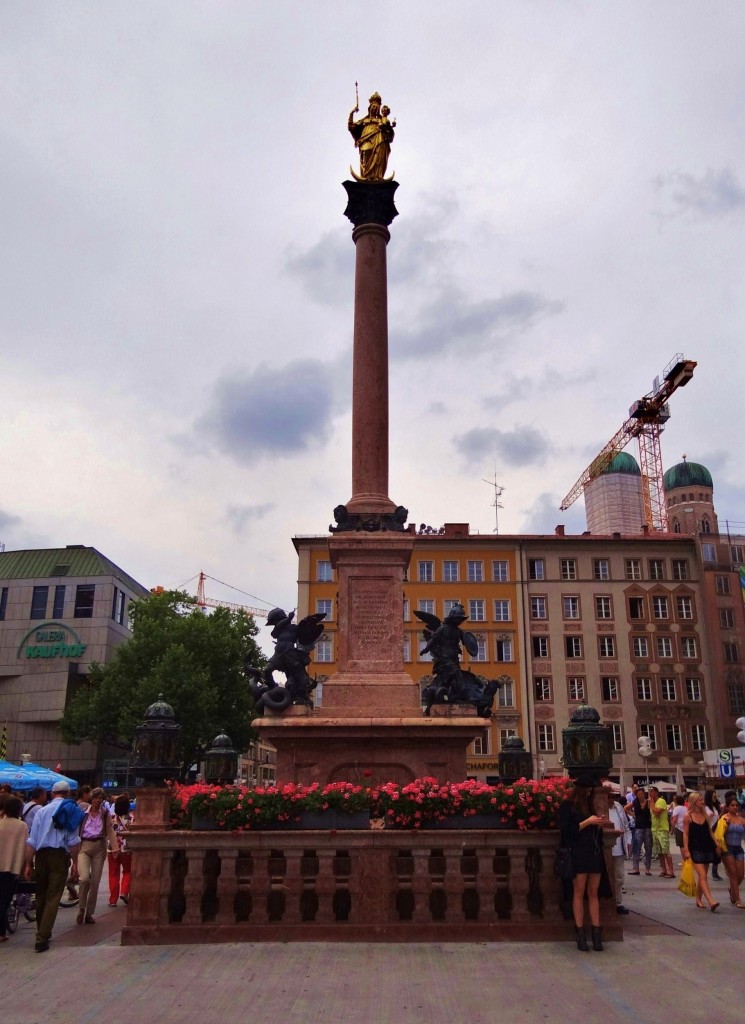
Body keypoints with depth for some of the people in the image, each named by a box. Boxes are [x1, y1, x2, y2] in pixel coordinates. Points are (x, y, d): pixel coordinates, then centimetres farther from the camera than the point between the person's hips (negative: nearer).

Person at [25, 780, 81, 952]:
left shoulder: (42, 810, 10)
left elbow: (32, 840, 7)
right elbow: (72, 839, -5)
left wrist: (28, 863, 11)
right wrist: (74, 862, 1)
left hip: (41, 855, 4)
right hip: (59, 855, -4)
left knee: (40, 896, 17)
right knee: (53, 897, -1)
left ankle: (42, 933, 32)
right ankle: (42, 938, -9)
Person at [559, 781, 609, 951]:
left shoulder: (590, 805, 18)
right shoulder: (567, 805, -1)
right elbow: (566, 830, -9)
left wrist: (600, 824, 3)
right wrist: (587, 822, -12)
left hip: (594, 854, 6)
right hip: (578, 854, -6)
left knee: (593, 893, 3)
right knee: (579, 892, -5)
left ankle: (596, 933, 3)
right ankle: (580, 934, 0)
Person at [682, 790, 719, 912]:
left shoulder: (705, 815, 11)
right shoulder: (688, 816, -5)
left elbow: (710, 832, 15)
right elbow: (685, 834, -6)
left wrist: (716, 844, 4)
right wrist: (686, 850, -12)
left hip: (707, 848, 6)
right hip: (695, 849, -6)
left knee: (702, 876, 10)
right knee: (702, 876, -13)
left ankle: (698, 899, 22)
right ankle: (711, 901, -21)